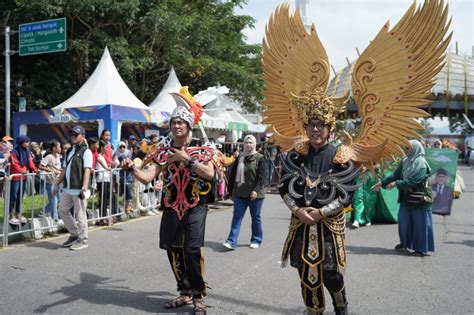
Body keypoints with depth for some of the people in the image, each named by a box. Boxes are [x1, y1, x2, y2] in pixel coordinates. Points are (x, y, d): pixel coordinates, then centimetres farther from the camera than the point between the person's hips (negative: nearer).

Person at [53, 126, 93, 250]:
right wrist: (57, 184, 19)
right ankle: (74, 234, 26)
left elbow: (87, 171, -16)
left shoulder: (86, 151, -7)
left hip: (79, 189, -8)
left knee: (80, 215, -1)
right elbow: (64, 170, 22)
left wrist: (84, 187, -25)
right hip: (67, 189, 8)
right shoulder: (69, 151, 17)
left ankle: (82, 240, 11)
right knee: (63, 210, 12)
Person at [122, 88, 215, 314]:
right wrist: (133, 168, -23)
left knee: (192, 250, -13)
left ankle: (198, 297, 6)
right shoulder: (164, 149, 5)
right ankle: (185, 293, 28)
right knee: (173, 250, 9)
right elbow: (147, 177, -4)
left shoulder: (201, 147, -2)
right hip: (172, 207, 4)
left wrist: (187, 159, -19)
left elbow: (210, 173, -16)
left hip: (195, 207, -4)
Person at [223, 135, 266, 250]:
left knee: (256, 218, 9)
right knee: (236, 217, -1)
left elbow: (262, 176, -12)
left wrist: (256, 190, -23)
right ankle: (232, 241, -2)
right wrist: (231, 191, 10)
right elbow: (233, 175, 13)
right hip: (240, 194, 3)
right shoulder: (239, 158, 10)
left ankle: (256, 240, 22)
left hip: (255, 194, -3)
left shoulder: (259, 158, -3)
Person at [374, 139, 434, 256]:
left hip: (419, 199, -7)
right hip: (407, 198, 7)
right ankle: (405, 243, 30)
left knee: (420, 223, 0)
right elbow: (395, 175, 10)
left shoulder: (421, 164, -16)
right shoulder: (405, 162, 5)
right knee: (404, 220, 14)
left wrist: (396, 183, -24)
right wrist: (382, 183, 7)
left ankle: (422, 248, 9)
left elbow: (413, 181, -23)